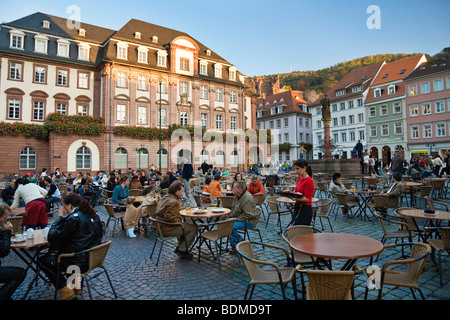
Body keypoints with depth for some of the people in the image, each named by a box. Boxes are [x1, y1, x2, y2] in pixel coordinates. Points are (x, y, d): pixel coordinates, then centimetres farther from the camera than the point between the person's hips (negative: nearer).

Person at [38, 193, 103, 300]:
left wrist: (60, 217, -3)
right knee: (54, 252, 28)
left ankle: (66, 290, 14)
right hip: (94, 257, 8)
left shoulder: (73, 218, -20)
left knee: (43, 260, 12)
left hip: (80, 262, -8)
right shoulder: (93, 214, 3)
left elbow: (51, 238, -14)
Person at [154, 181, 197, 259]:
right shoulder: (174, 202, -23)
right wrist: (179, 223, -12)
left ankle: (179, 247, 24)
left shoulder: (164, 198, 10)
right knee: (193, 228, -6)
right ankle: (182, 250, 3)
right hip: (167, 229, -10)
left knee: (185, 226, 24)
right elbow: (170, 217, -29)